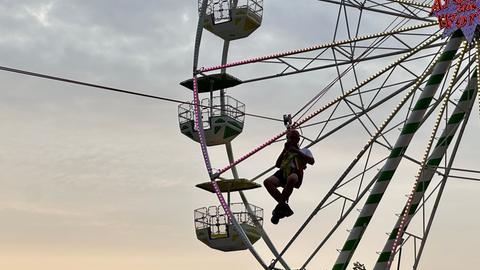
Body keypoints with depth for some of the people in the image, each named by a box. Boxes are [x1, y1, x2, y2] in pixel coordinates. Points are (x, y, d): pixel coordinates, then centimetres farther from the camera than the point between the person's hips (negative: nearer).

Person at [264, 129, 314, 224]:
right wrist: (284, 150, 18)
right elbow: (277, 165, 23)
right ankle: (284, 206, -24)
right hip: (283, 172, 4)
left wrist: (296, 150, 4)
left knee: (291, 179, -44)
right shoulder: (286, 152, 37)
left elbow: (311, 161, 6)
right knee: (267, 182, -30)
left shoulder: (304, 151, 27)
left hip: (295, 173, -4)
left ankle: (280, 206, -29)